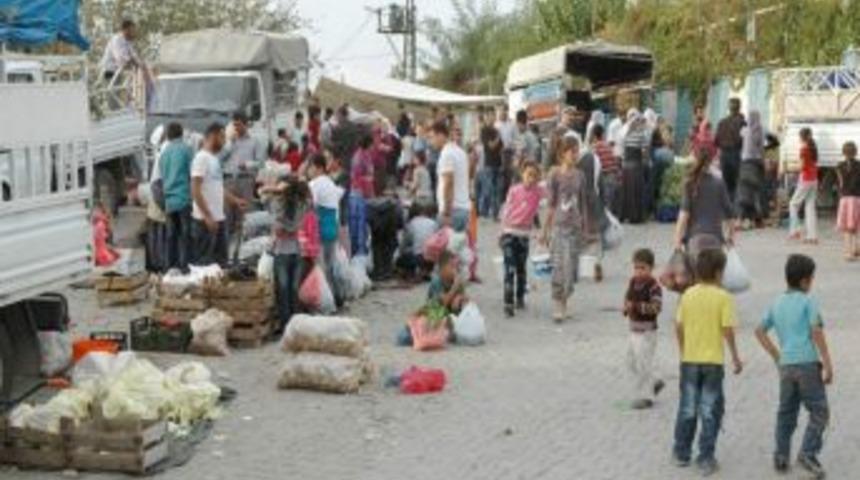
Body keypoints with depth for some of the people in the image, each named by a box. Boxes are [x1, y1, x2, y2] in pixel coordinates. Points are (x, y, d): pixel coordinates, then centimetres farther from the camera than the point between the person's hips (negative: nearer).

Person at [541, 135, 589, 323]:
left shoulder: (580, 176, 7)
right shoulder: (555, 174, -4)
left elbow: (582, 204, 13)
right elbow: (551, 204, -3)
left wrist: (584, 228, 14)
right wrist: (546, 230, -2)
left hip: (575, 227, 4)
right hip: (558, 225, -4)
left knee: (571, 267, 4)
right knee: (558, 266, -8)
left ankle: (564, 303, 17)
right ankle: (557, 307, 0)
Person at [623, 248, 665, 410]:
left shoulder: (653, 286, -17)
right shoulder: (633, 282, 7)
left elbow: (657, 307, -24)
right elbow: (627, 298, 19)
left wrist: (637, 306, -32)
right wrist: (626, 307, -4)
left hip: (647, 331, -8)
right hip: (634, 329, 9)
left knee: (643, 363, -4)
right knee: (632, 361, 17)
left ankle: (645, 396, 7)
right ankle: (654, 383, 35)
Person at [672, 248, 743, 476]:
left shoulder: (688, 294, 0)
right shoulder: (723, 297, -11)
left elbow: (679, 327, 3)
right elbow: (727, 330, -12)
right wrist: (735, 357, -2)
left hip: (689, 359, 3)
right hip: (713, 361, -3)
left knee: (687, 408, 15)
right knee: (711, 411, 5)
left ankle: (681, 453, 23)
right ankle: (706, 459, 5)